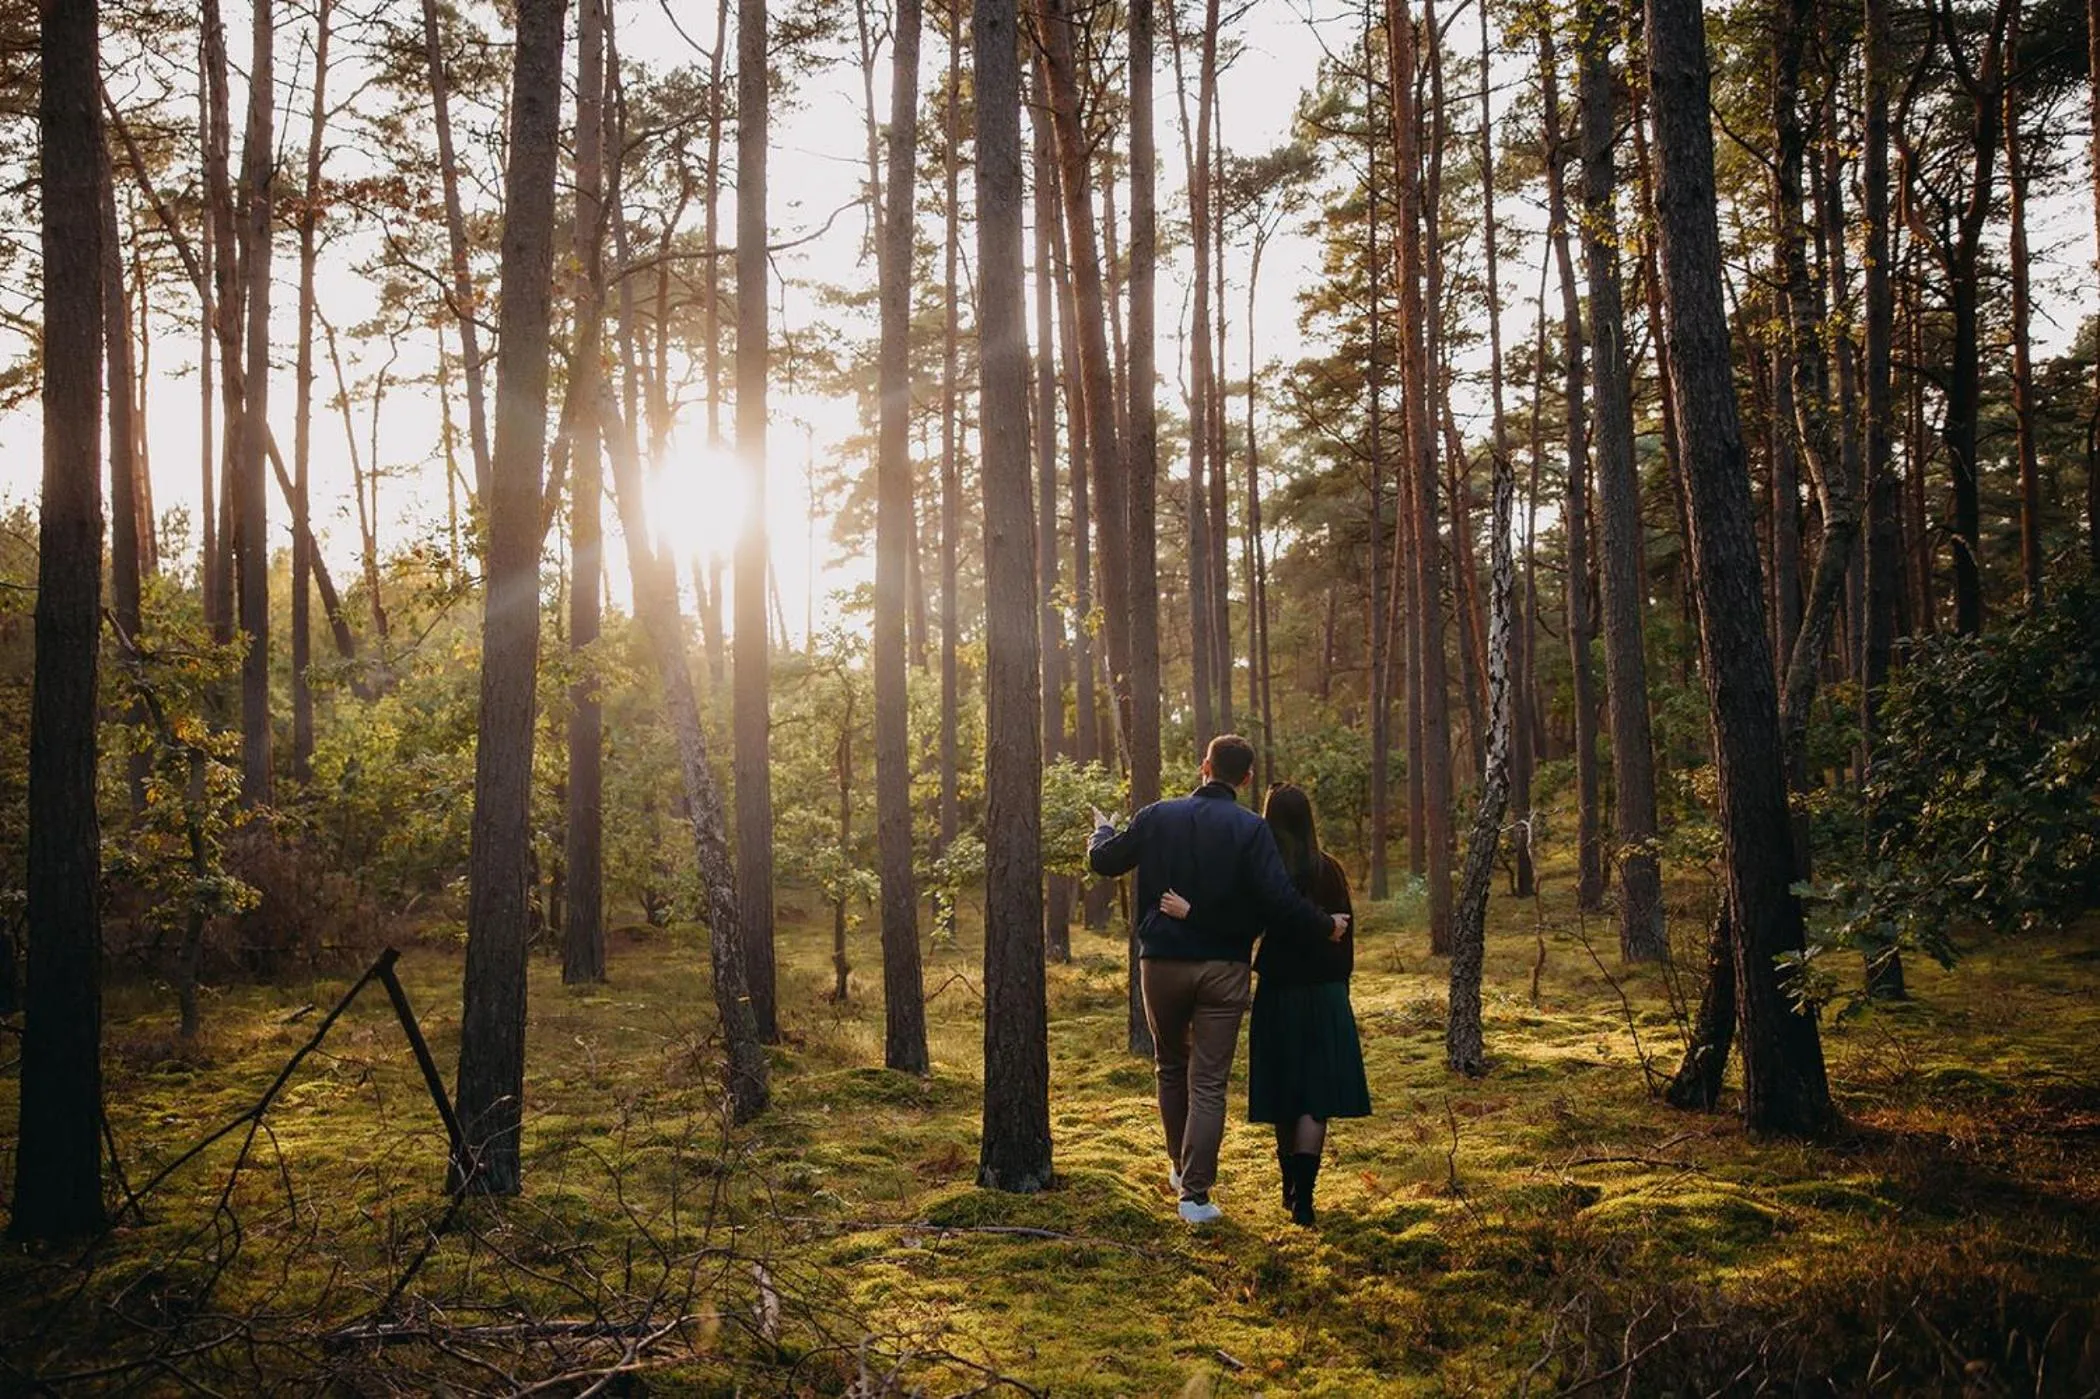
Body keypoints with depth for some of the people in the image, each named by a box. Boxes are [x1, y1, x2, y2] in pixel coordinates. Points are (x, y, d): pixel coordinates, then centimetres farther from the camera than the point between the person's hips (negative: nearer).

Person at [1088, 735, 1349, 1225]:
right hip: (1224, 968, -2)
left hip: (1162, 962, 2)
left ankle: (1180, 1166, 32)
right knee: (1209, 1083, 2)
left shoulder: (1158, 817, -2)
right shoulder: (1251, 829, -10)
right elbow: (1280, 899, -17)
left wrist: (1102, 828, 31)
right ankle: (1195, 1193, -1)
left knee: (1171, 1066, 22)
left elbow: (1104, 861, 9)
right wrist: (1327, 925, -1)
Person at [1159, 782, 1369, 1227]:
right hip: (1326, 995, 1)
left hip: (1278, 995, -1)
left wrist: (1190, 912, -21)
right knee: (1316, 1097, 1)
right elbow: (1345, 936, 5)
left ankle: (1291, 1189, 28)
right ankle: (1302, 1196, -10)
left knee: (1284, 1095, 14)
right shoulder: (1329, 870, 0)